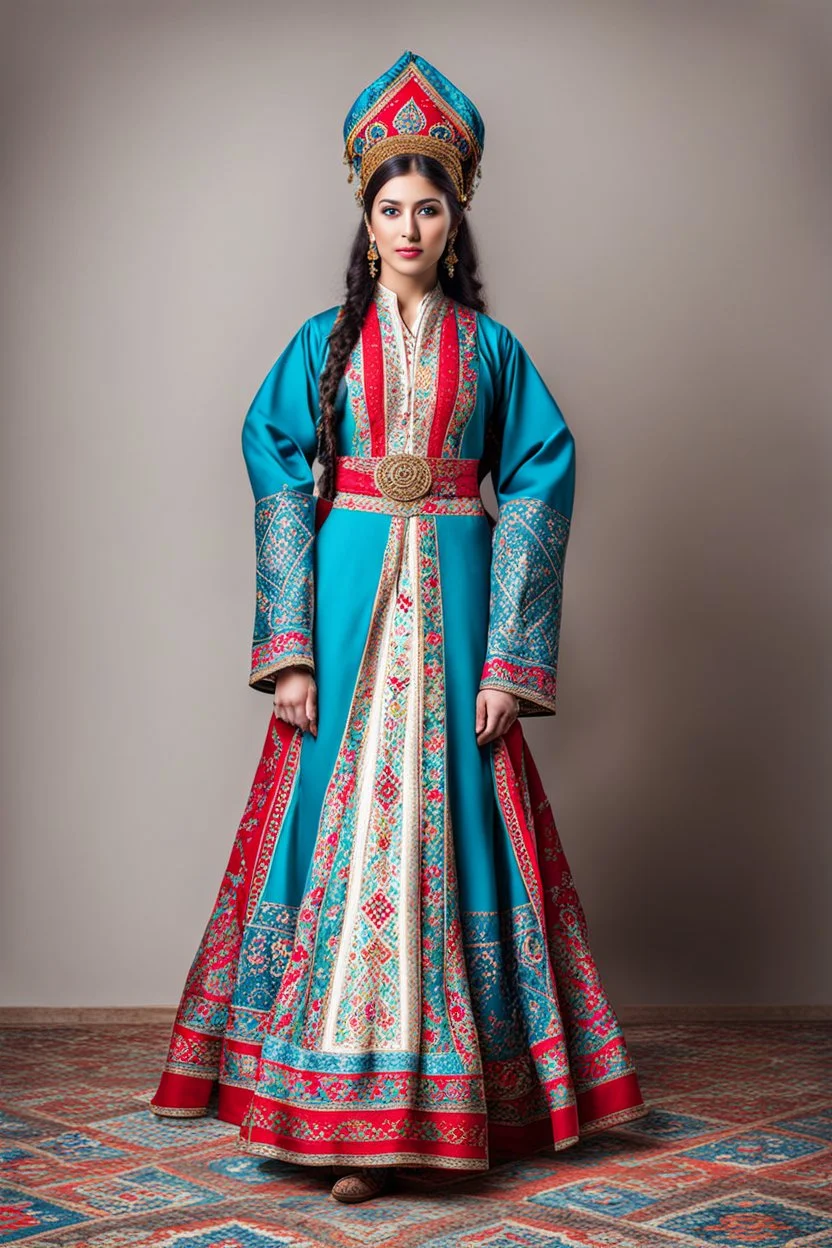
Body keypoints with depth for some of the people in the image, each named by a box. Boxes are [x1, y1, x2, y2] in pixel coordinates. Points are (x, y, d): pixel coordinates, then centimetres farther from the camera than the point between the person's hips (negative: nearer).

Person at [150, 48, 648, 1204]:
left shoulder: (490, 347, 8)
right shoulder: (326, 343, 8)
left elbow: (538, 486, 2)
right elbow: (281, 481, 1)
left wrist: (511, 657, -7)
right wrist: (289, 650, -10)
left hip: (453, 604, 0)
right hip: (348, 599, 0)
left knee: (445, 818, 1)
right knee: (342, 814, -2)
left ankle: (434, 1091, 14)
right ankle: (339, 1104, 6)